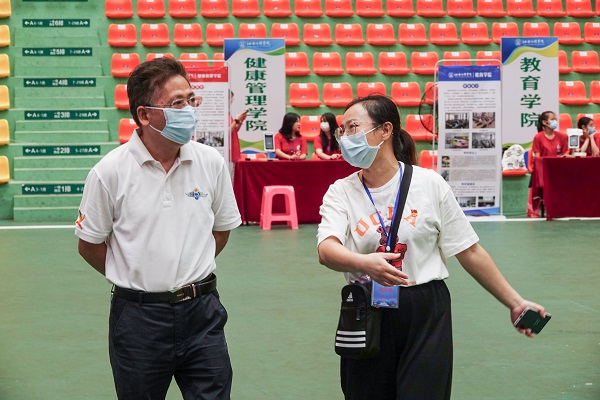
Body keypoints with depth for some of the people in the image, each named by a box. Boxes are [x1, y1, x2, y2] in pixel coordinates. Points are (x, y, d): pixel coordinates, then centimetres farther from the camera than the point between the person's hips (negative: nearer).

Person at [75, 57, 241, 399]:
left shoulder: (211, 162, -2)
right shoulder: (110, 172, -10)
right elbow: (89, 246, 1)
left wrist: (190, 274, 9)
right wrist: (134, 280, 6)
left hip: (201, 311, 2)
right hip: (138, 316, -2)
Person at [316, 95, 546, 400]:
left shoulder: (429, 184, -2)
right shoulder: (340, 192, 0)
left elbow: (469, 252, 3)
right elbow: (327, 250, -19)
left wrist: (514, 302, 2)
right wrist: (365, 263, -40)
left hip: (426, 317, -1)